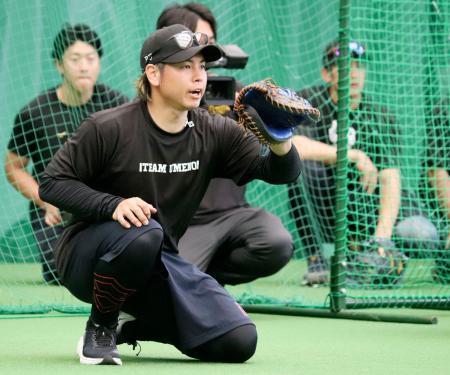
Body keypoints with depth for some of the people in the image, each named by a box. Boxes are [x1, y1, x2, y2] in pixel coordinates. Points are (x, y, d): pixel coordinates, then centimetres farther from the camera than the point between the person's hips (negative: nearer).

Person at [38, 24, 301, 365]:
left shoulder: (213, 133, -3)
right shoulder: (108, 129, -16)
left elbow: (283, 173, -9)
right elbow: (52, 184, -13)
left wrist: (279, 142, -33)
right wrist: (113, 205, -29)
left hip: (155, 267, 5)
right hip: (87, 257, -5)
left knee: (239, 341, -10)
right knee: (143, 232, -40)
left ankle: (130, 325, 12)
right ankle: (100, 328, -12)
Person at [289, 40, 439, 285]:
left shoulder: (381, 120, -3)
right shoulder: (307, 102, -8)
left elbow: (390, 180, -14)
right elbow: (288, 143, -30)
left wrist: (382, 237, -31)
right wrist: (352, 155, -36)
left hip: (369, 211, 1)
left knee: (424, 235, -27)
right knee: (299, 156, -29)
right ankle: (315, 261, -21)